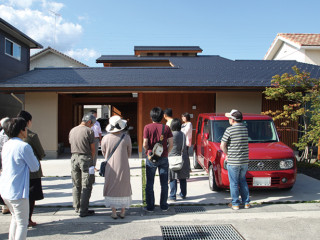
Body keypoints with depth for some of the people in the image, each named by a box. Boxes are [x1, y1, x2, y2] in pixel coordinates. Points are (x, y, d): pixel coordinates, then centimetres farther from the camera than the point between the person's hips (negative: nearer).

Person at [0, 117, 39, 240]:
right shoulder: (24, 146, -18)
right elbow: (35, 167, -10)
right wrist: (33, 156, 7)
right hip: (18, 192, -8)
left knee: (15, 217, 25)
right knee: (22, 223, 3)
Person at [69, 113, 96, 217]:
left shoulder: (72, 131, 10)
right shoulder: (89, 131, -9)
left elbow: (72, 145, 14)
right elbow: (93, 149, -6)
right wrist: (91, 159, 10)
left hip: (74, 158, 6)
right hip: (85, 158, -6)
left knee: (76, 184, 16)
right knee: (86, 186, 0)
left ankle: (77, 207, 27)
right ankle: (83, 210, 1)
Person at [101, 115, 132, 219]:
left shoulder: (106, 138, -9)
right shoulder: (126, 137, -10)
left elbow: (104, 153, 5)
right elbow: (129, 153, 2)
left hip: (111, 168, 0)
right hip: (123, 167, 0)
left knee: (112, 190, 11)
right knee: (123, 188, 13)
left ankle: (114, 213, 12)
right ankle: (123, 212, 18)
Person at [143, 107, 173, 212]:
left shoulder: (147, 127, -8)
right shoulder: (166, 128, -2)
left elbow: (145, 145, -11)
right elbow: (171, 144, -4)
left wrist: (148, 151, 9)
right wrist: (166, 153, 11)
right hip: (163, 158, 2)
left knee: (150, 184, 9)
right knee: (164, 183, 12)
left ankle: (150, 206, 13)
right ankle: (164, 206, 19)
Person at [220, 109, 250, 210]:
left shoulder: (229, 130, -13)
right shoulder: (245, 128, 5)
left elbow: (222, 145, -12)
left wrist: (227, 154, 4)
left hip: (233, 161, -5)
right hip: (244, 160, 6)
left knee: (234, 183, 6)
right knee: (243, 181, 18)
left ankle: (235, 204, 12)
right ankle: (246, 202, 22)